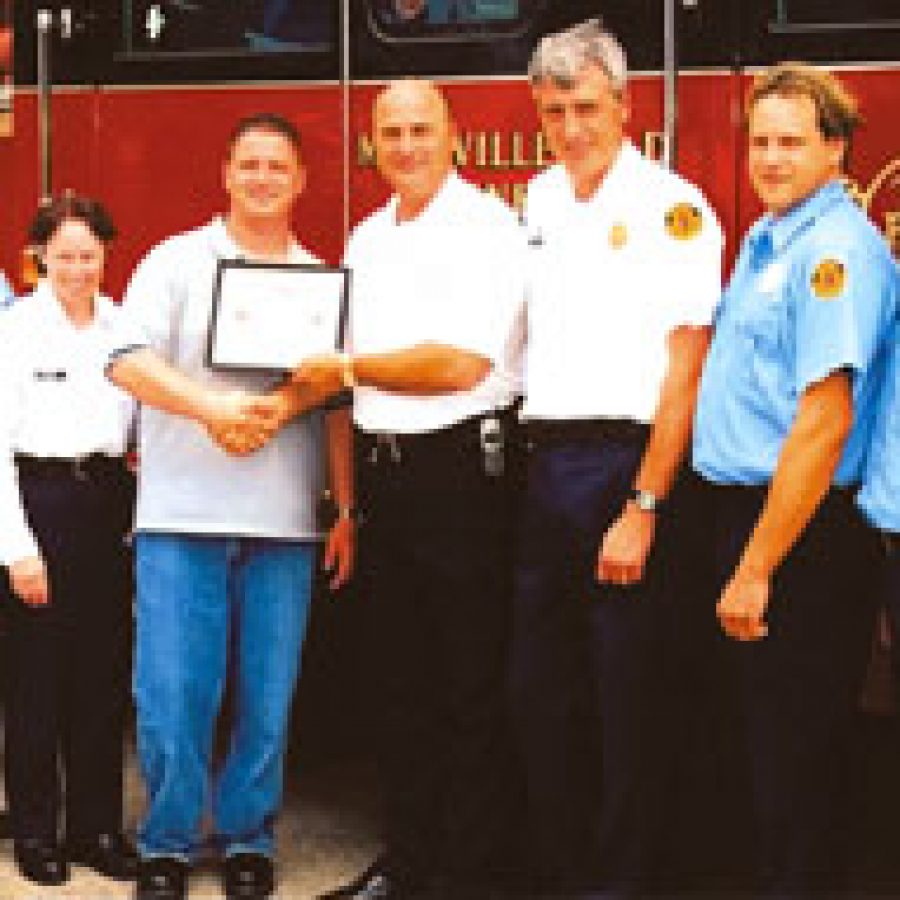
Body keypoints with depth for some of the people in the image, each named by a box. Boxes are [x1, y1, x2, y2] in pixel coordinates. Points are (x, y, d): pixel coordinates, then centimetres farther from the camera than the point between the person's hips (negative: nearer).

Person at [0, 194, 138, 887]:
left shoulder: (124, 326, 8)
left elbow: (146, 422, 12)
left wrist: (142, 517, 3)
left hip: (107, 500, 4)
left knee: (104, 673, 7)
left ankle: (97, 825, 18)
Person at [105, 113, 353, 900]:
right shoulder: (178, 261, 6)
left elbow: (338, 406, 12)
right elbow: (129, 361, -7)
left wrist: (346, 511, 5)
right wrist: (209, 404, -22)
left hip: (285, 523, 2)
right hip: (181, 516, -2)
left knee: (268, 696, 5)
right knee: (172, 693, -3)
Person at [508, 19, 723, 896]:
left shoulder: (670, 207, -7)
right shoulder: (538, 199, 13)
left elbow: (684, 370, -12)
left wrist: (643, 508, -17)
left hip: (621, 461, -6)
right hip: (543, 463, 6)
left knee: (623, 695, 1)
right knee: (537, 686, 10)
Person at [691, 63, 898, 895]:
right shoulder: (763, 240, 13)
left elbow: (824, 425, -23)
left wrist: (756, 570, -23)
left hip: (797, 531, -9)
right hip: (739, 511, 9)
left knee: (793, 756, 0)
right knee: (756, 736, 18)